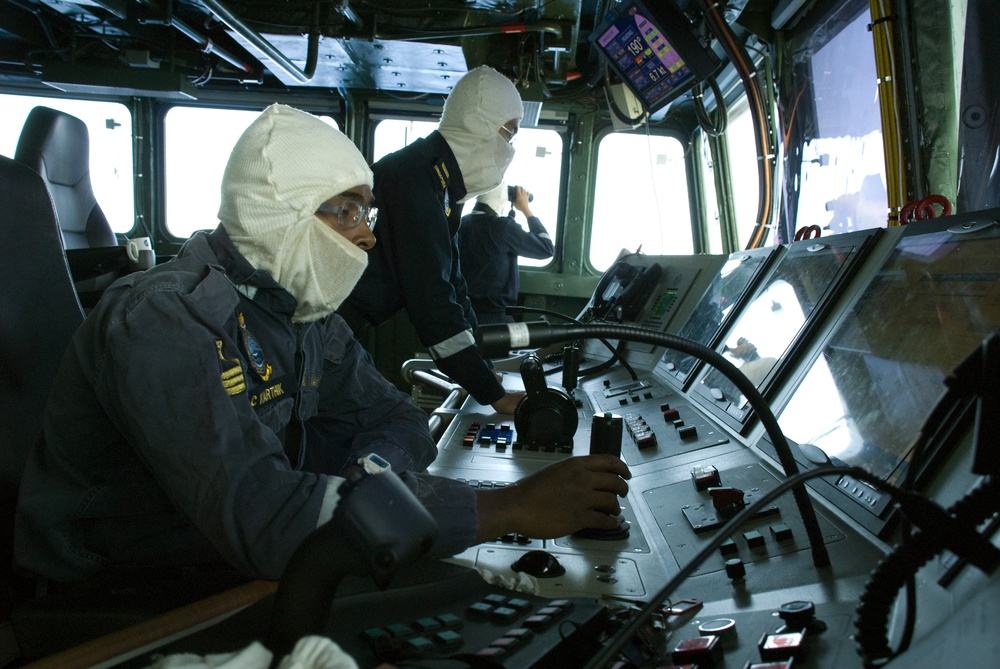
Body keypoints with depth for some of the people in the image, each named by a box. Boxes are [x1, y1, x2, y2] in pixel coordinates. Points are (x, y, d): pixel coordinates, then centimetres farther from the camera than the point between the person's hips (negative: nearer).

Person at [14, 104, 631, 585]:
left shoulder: (306, 312, -1)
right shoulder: (166, 321, -27)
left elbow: (397, 422, 0)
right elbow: (263, 517, -38)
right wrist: (512, 508, -37)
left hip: (228, 572, 7)